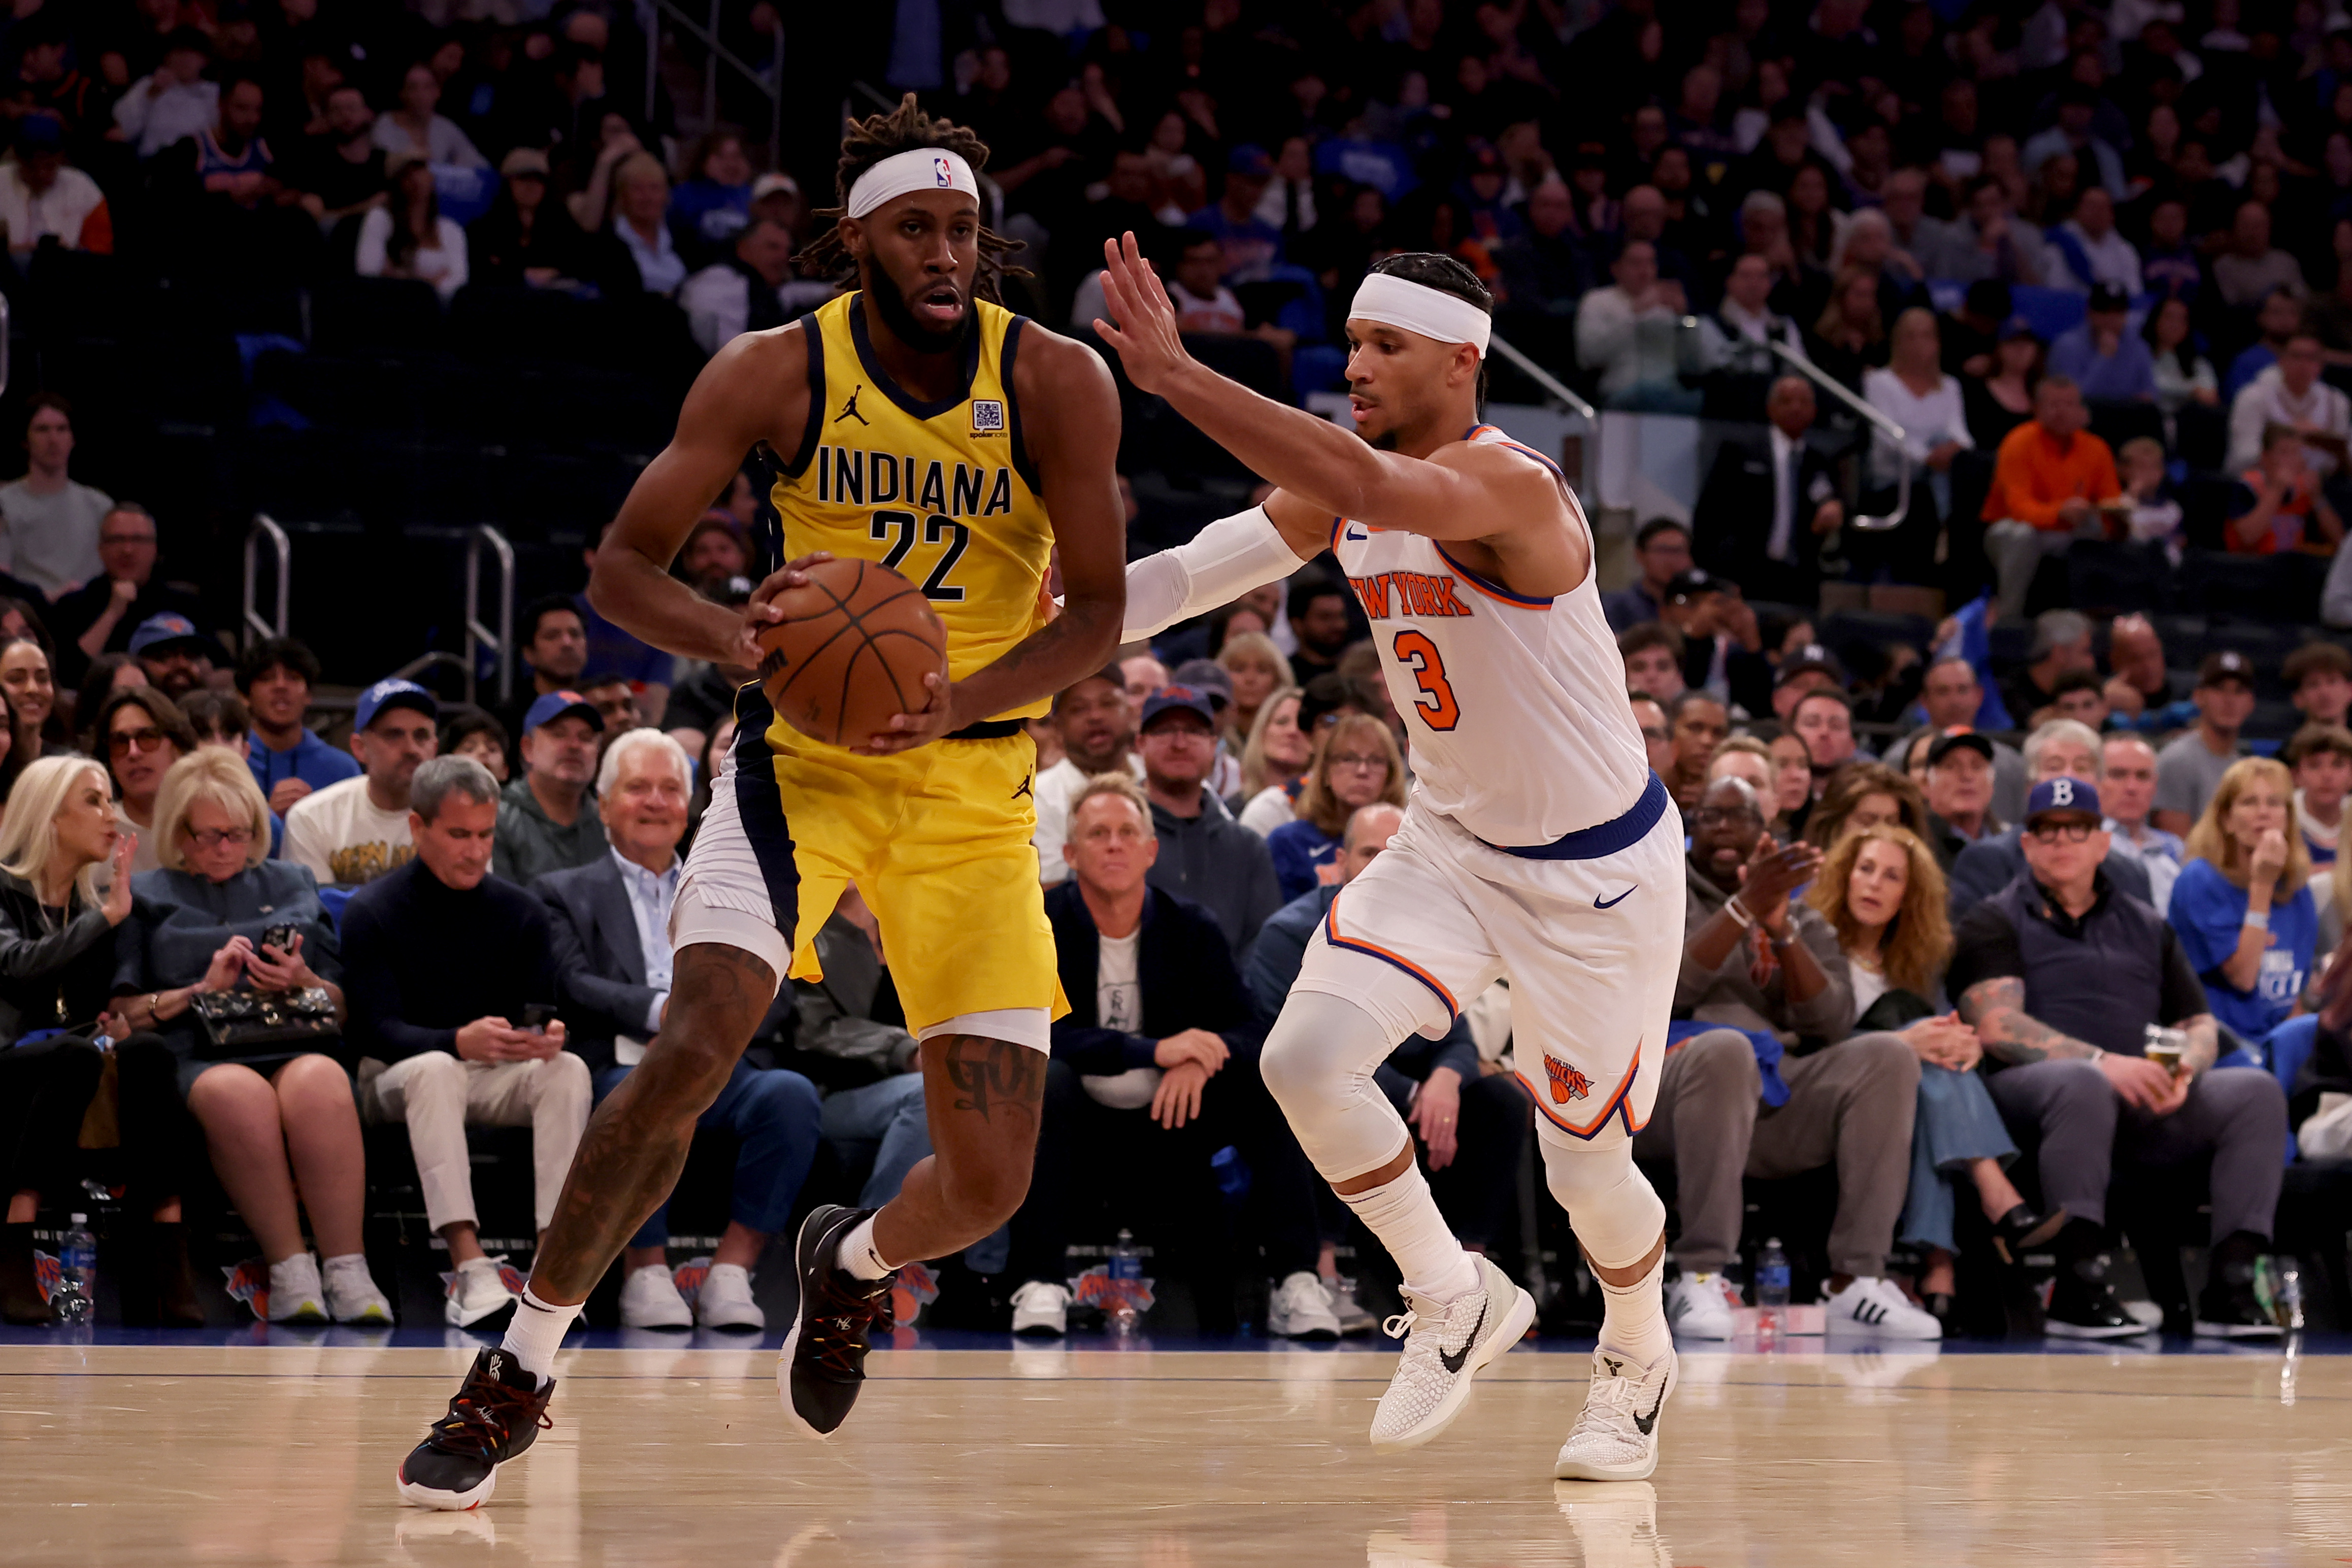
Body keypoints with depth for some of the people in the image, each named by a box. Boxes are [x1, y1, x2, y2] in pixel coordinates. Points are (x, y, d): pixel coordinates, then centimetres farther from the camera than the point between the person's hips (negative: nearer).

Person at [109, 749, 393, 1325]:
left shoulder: (291, 885, 28)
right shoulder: (147, 897, 22)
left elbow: (343, 1008, 23)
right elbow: (123, 1012, 11)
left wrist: (302, 982, 2)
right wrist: (202, 988, -1)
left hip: (296, 1051, 1)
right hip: (196, 1059, -1)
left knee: (319, 1082, -38)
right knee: (238, 1094, -40)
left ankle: (347, 1273, -42)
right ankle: (290, 1272, -39)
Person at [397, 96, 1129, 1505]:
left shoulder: (1057, 383, -9)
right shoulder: (773, 375, -8)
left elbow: (1100, 613, -8)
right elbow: (623, 565, -5)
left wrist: (956, 702, -26)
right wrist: (734, 637, -27)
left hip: (974, 788, 1)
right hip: (806, 752, -1)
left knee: (991, 1183, -6)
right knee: (695, 1050, -24)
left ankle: (855, 1260, 33)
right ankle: (520, 1377, -9)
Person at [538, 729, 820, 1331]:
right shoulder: (567, 893, 19)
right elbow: (574, 987, 0)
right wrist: (660, 1010, -18)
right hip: (622, 1068, -3)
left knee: (791, 1093, -31)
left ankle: (730, 1275, -29)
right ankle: (647, 1276, -26)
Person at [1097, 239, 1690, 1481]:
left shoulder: (1503, 484, -28)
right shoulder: (1343, 496, -3)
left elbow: (1359, 481, -47)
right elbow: (1191, 575, -3)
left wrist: (1172, 374, -51)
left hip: (1597, 870, -6)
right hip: (1451, 844, 6)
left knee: (1587, 1163, 5)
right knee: (1306, 1057, -15)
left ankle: (1639, 1361, 38)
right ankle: (1455, 1305, 6)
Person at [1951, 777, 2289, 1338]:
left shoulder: (2146, 928, 27)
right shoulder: (1996, 923, 11)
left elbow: (2200, 1026, 20)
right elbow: (1996, 1026, -6)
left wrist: (2183, 1069, -7)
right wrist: (2103, 1062, -21)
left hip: (2147, 1103, 5)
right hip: (2032, 1087, -5)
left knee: (2257, 1090, -18)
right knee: (2083, 1084, -40)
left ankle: (2231, 1284, -26)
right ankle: (2078, 1286, -40)